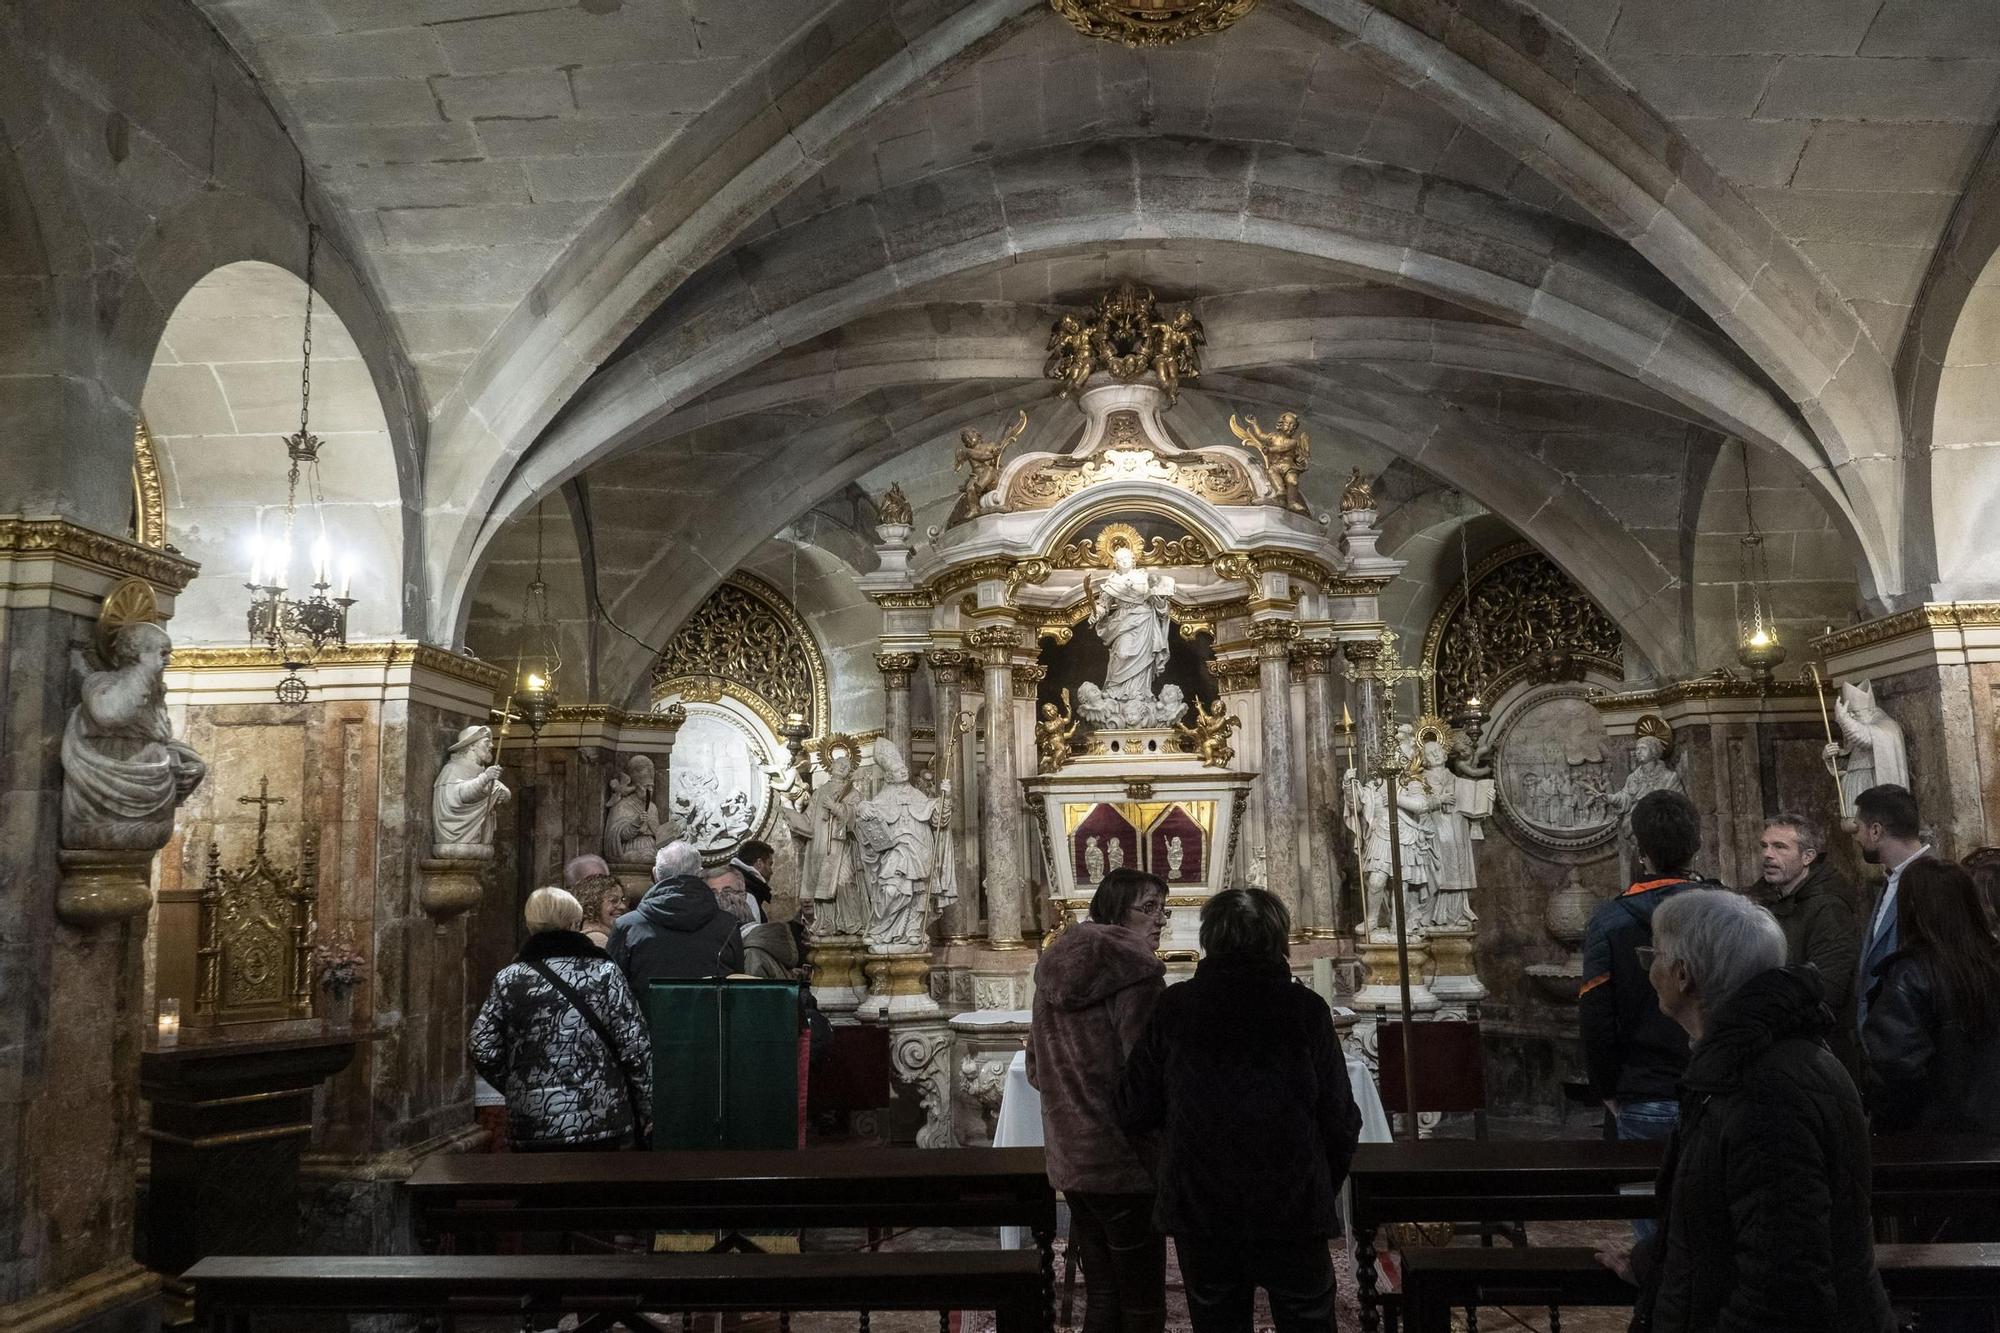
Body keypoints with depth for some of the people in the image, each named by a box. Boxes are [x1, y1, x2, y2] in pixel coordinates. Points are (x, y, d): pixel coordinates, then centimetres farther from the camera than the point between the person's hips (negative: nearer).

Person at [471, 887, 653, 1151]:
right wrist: (648, 1113, 5)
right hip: (602, 1120, -1)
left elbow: (484, 1052, 0)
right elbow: (636, 1049, -5)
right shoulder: (604, 973, -3)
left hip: (533, 1122, 1)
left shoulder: (508, 979, 1)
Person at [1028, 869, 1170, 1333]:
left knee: (1100, 1296, 18)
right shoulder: (1136, 973, -15)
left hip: (1069, 1159, 7)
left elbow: (1036, 1069, 15)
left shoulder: (1053, 970, 8)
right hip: (1123, 1164, -7)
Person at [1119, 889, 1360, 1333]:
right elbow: (1341, 1121, -7)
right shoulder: (1306, 1009, -9)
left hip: (1199, 1214, 1)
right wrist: (1325, 1192, 10)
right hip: (1293, 1212, -1)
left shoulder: (1174, 1007, -7)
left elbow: (1134, 1114, -4)